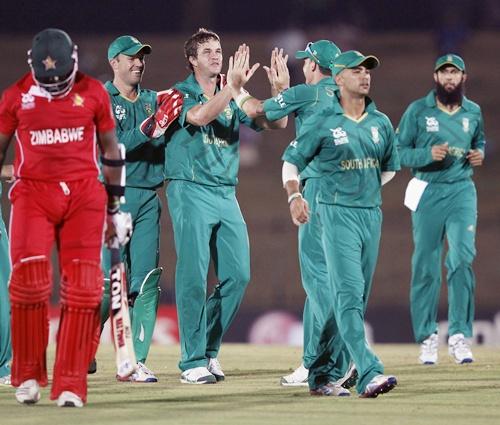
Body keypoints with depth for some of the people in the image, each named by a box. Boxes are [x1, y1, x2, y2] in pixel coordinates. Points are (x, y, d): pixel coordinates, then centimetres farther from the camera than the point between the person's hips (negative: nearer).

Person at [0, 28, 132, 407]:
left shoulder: (93, 93, 4)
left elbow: (110, 150, 13)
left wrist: (115, 206, 15)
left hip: (83, 194, 1)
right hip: (33, 192, 0)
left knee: (84, 287, -7)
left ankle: (70, 385, -3)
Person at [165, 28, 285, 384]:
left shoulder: (233, 99, 14)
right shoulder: (180, 94, -2)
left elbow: (274, 122, 5)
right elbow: (200, 116, -24)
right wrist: (232, 86, -33)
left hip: (227, 195, 6)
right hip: (191, 192, -6)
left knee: (238, 275, 1)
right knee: (194, 277, -9)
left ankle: (209, 349, 16)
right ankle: (193, 362, -5)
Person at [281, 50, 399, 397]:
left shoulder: (382, 123, 11)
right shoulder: (322, 122, -3)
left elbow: (390, 167, 26)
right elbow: (292, 160, -1)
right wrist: (295, 196, -16)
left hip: (372, 215, 6)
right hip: (337, 215, -6)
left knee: (355, 298, 7)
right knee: (349, 293, -17)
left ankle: (320, 375, 15)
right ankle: (369, 373, -27)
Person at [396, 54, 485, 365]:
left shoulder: (474, 112, 9)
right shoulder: (418, 111, -1)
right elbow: (399, 151, -1)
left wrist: (480, 154, 3)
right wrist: (428, 155, -18)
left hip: (462, 191, 1)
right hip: (427, 193, -1)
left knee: (462, 259, -14)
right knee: (426, 265, 1)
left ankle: (460, 335, -10)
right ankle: (427, 336, 11)